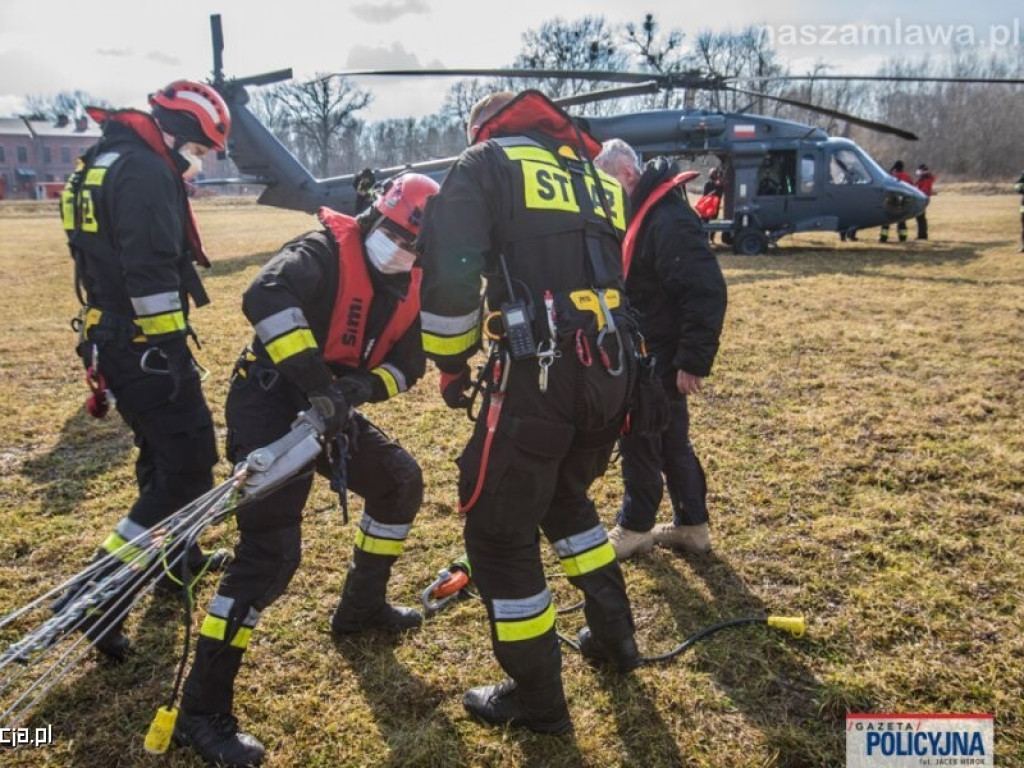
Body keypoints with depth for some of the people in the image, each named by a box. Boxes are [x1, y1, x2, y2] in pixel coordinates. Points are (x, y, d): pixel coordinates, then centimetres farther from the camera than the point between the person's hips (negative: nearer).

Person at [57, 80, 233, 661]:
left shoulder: (104, 162, 18)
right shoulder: (147, 171, -15)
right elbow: (151, 272, -25)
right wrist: (172, 348, -21)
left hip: (114, 342, 11)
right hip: (146, 348, -11)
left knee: (163, 453, 23)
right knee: (189, 468, -5)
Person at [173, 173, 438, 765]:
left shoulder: (411, 287, 5)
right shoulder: (328, 249, -18)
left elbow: (408, 365, 2)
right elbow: (265, 298, -36)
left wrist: (359, 386, -19)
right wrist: (316, 380, -39)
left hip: (333, 409, 9)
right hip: (271, 401, -8)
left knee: (401, 482, 19)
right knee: (272, 549, -17)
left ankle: (362, 607, 37)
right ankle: (203, 711, -5)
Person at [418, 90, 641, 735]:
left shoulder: (488, 162, 4)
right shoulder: (599, 179, 23)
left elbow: (451, 271, -10)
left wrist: (451, 363, 2)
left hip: (538, 374, -7)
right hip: (612, 370, 7)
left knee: (500, 531, 9)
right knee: (566, 495, 31)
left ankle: (537, 700, 21)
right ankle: (614, 635, 39)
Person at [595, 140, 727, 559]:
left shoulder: (670, 221, -22)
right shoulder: (639, 214, 10)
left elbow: (707, 293, -26)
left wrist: (694, 361, -24)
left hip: (661, 360, -10)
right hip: (645, 356, 10)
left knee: (639, 441, 3)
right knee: (671, 443, 16)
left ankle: (634, 528, 20)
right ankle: (692, 524, 29)